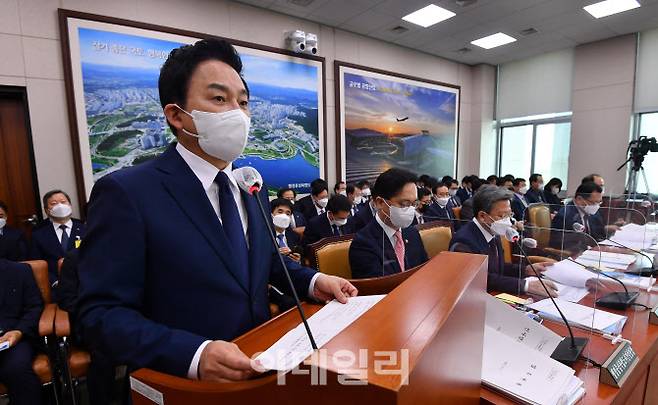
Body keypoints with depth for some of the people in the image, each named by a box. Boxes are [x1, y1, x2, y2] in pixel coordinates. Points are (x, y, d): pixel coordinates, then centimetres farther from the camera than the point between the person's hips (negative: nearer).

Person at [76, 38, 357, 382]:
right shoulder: (125, 193, -14)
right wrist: (194, 355, -27)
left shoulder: (252, 186, 5)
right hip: (184, 383, -3)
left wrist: (312, 281, -1)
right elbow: (102, 314, -14)